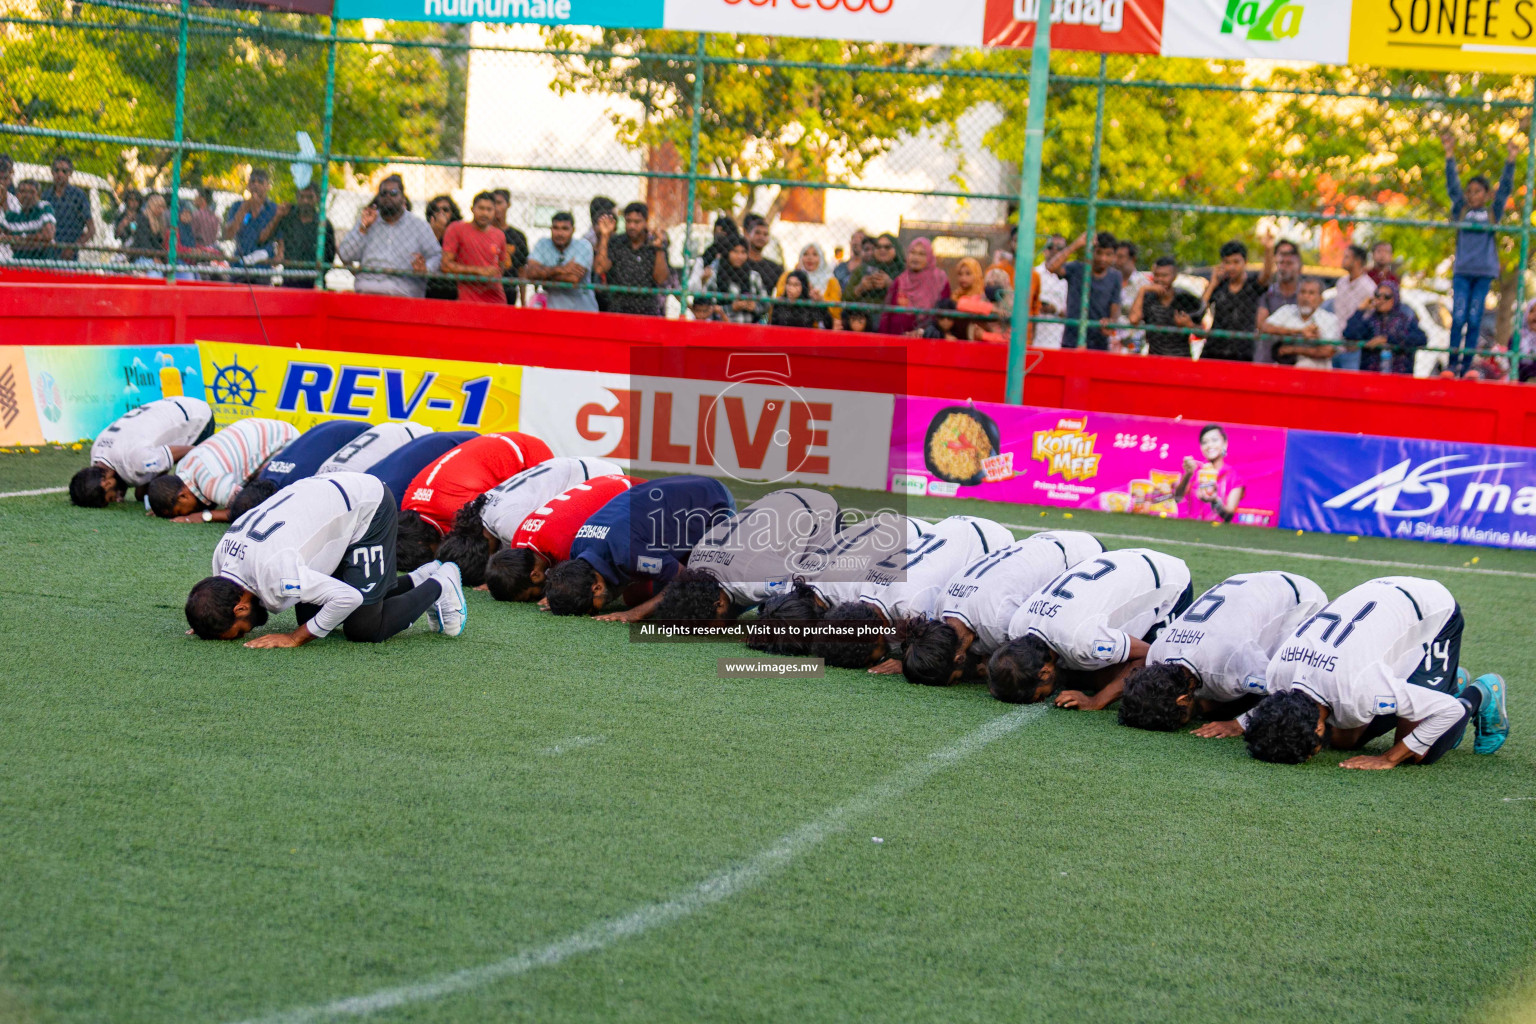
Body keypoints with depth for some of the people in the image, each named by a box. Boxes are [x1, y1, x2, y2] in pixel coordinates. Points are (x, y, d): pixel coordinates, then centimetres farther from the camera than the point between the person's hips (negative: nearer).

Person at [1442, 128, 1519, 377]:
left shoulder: (1492, 213, 10)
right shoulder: (1461, 211, 11)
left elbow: (1505, 188, 5)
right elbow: (1452, 185, 6)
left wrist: (1510, 161, -3)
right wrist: (1450, 155, -1)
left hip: (1484, 272, 0)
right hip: (1462, 272, 0)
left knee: (1475, 320, -2)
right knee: (1458, 318, -9)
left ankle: (1467, 366, 2)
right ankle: (1452, 364, -4)